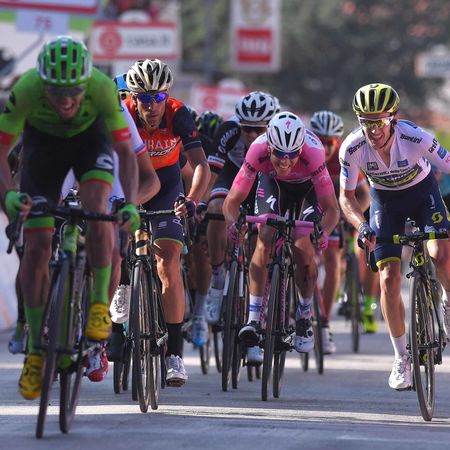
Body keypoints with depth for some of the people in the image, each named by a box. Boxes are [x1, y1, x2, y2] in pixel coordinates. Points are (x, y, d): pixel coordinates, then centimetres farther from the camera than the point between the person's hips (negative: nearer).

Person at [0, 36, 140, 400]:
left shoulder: (102, 88, -36)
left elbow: (126, 152, -27)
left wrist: (130, 204, -42)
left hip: (90, 137, -1)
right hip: (43, 141, 1)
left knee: (96, 206, -30)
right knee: (37, 245, -7)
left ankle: (100, 302, -12)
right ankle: (36, 350, 3)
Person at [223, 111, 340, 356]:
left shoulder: (313, 153, -41)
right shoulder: (258, 150, -37)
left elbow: (332, 208, -36)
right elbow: (232, 200, -30)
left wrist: (323, 232, -55)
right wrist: (233, 223, -51)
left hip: (308, 185, -1)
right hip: (273, 183, 1)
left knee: (303, 249, -17)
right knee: (265, 240, -21)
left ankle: (305, 314, 7)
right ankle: (253, 318, -17)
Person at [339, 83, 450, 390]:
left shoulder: (416, 138, -33)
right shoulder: (352, 148, -27)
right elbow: (346, 196, -15)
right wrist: (362, 227, -33)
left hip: (422, 193, -1)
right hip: (386, 200, 1)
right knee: (389, 279, -9)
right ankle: (402, 358, 5)